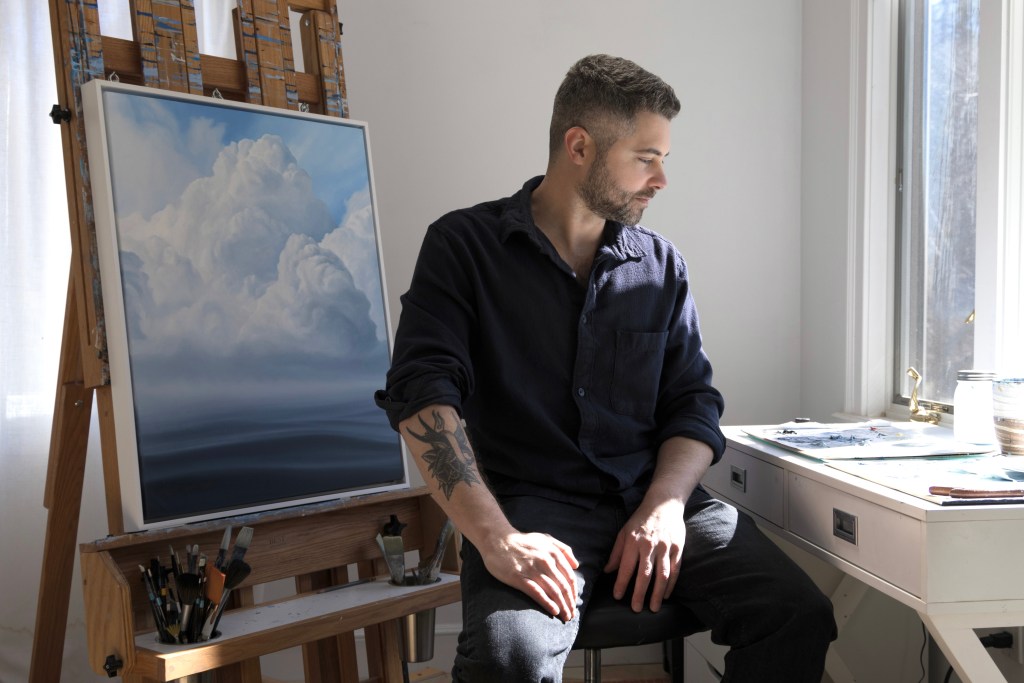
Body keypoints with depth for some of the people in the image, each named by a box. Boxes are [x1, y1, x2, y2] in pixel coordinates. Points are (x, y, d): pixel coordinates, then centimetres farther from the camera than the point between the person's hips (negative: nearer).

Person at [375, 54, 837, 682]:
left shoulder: (662, 265, 13)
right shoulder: (464, 246, 0)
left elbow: (694, 401, 12)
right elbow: (423, 391, -11)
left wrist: (665, 506, -9)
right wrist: (496, 537, -23)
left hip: (654, 496, 5)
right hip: (532, 504, -4)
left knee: (800, 616, -17)